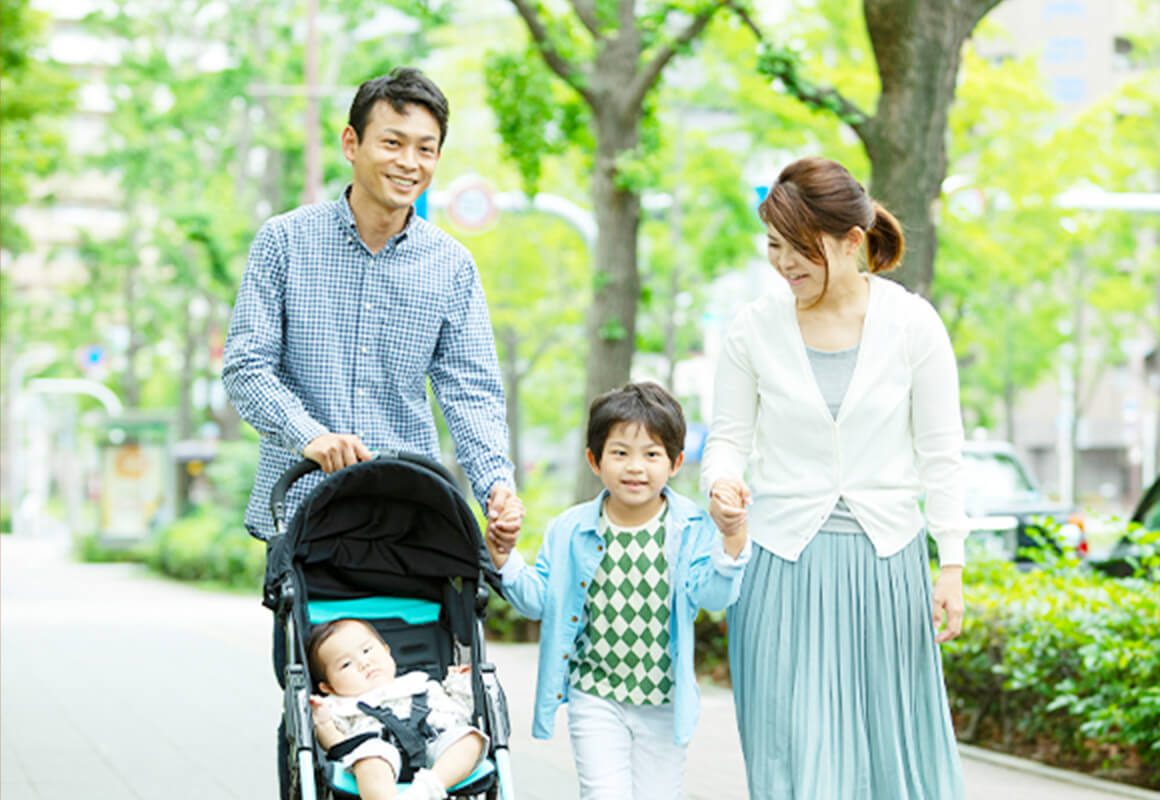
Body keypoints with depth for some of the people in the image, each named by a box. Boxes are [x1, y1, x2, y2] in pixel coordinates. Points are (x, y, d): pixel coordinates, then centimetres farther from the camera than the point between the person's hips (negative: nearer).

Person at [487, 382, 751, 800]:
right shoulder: (570, 531, -2)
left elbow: (711, 593, -17)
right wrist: (504, 559, -13)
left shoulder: (692, 530, -6)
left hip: (665, 705, 0)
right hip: (596, 699, 0)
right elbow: (539, 599, 2)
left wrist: (733, 539, -32)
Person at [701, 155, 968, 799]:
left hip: (885, 562, 0)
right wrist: (720, 486, -16)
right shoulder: (754, 328, -1)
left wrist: (952, 566, -1)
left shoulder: (913, 323, -3)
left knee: (893, 747, 6)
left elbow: (940, 452, 2)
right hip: (784, 564, 0)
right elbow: (728, 436, 7)